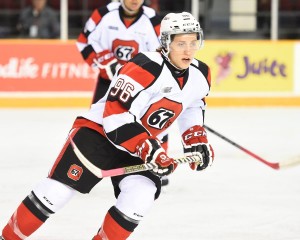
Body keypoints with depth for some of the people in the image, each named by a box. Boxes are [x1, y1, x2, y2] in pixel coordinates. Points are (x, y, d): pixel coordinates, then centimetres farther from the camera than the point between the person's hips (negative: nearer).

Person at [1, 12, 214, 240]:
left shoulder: (200, 75, -4)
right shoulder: (146, 67, -28)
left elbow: (192, 105, 19)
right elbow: (116, 115, -30)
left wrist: (197, 140, 7)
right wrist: (149, 149, -34)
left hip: (145, 144, 6)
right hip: (99, 130, -6)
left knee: (141, 197, -20)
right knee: (58, 190, -11)